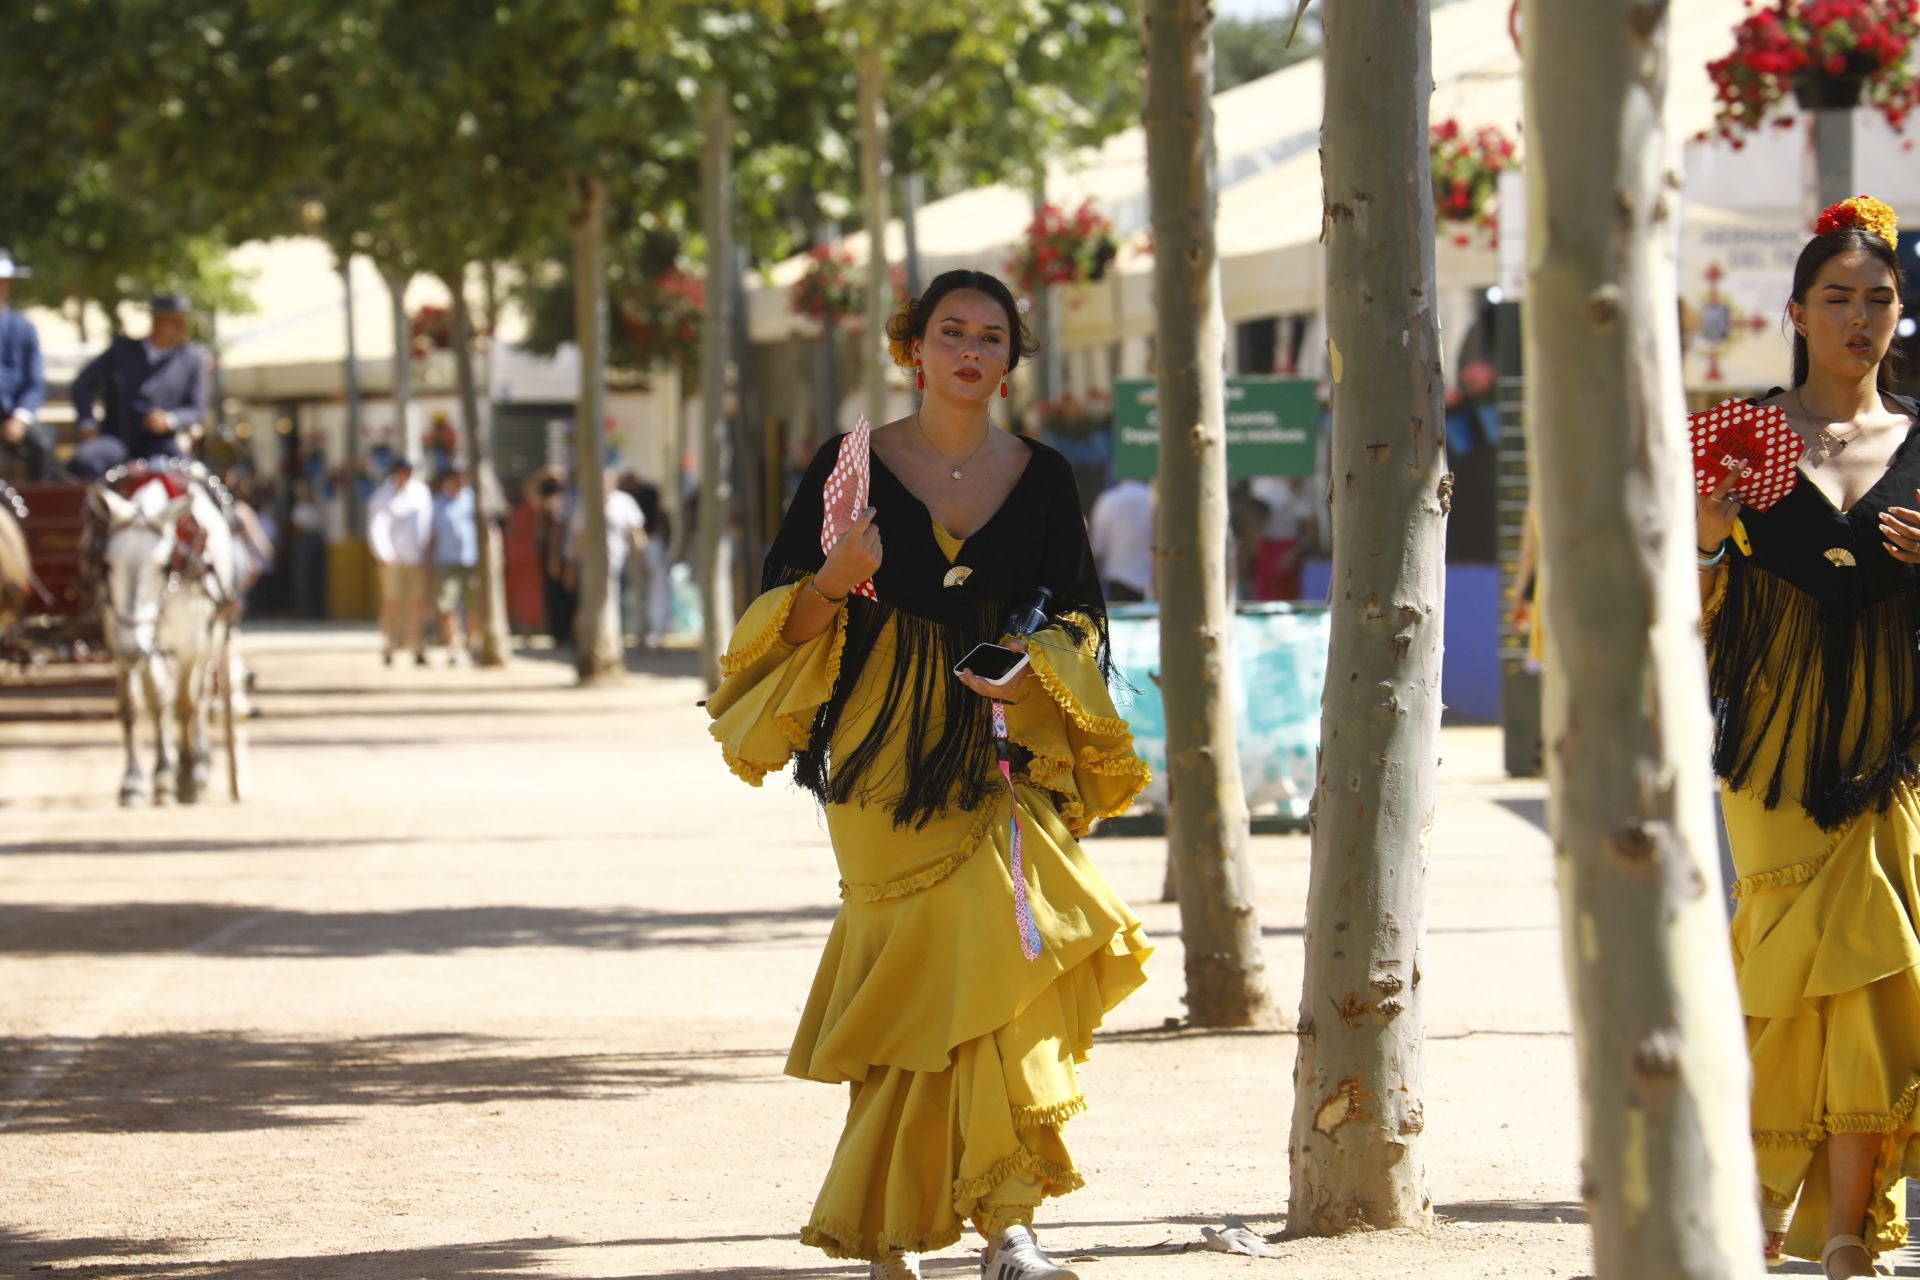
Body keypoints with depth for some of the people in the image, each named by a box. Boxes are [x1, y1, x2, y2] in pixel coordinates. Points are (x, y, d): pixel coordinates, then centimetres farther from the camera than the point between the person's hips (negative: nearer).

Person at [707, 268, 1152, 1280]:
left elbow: (1077, 617, 13)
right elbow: (788, 617, 4)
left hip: (1005, 751, 1)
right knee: (910, 982, -4)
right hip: (885, 759, -1)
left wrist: (1031, 665, -7)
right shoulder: (853, 465, 2)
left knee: (1001, 963, -13)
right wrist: (837, 580, -17)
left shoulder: (1041, 478, 8)